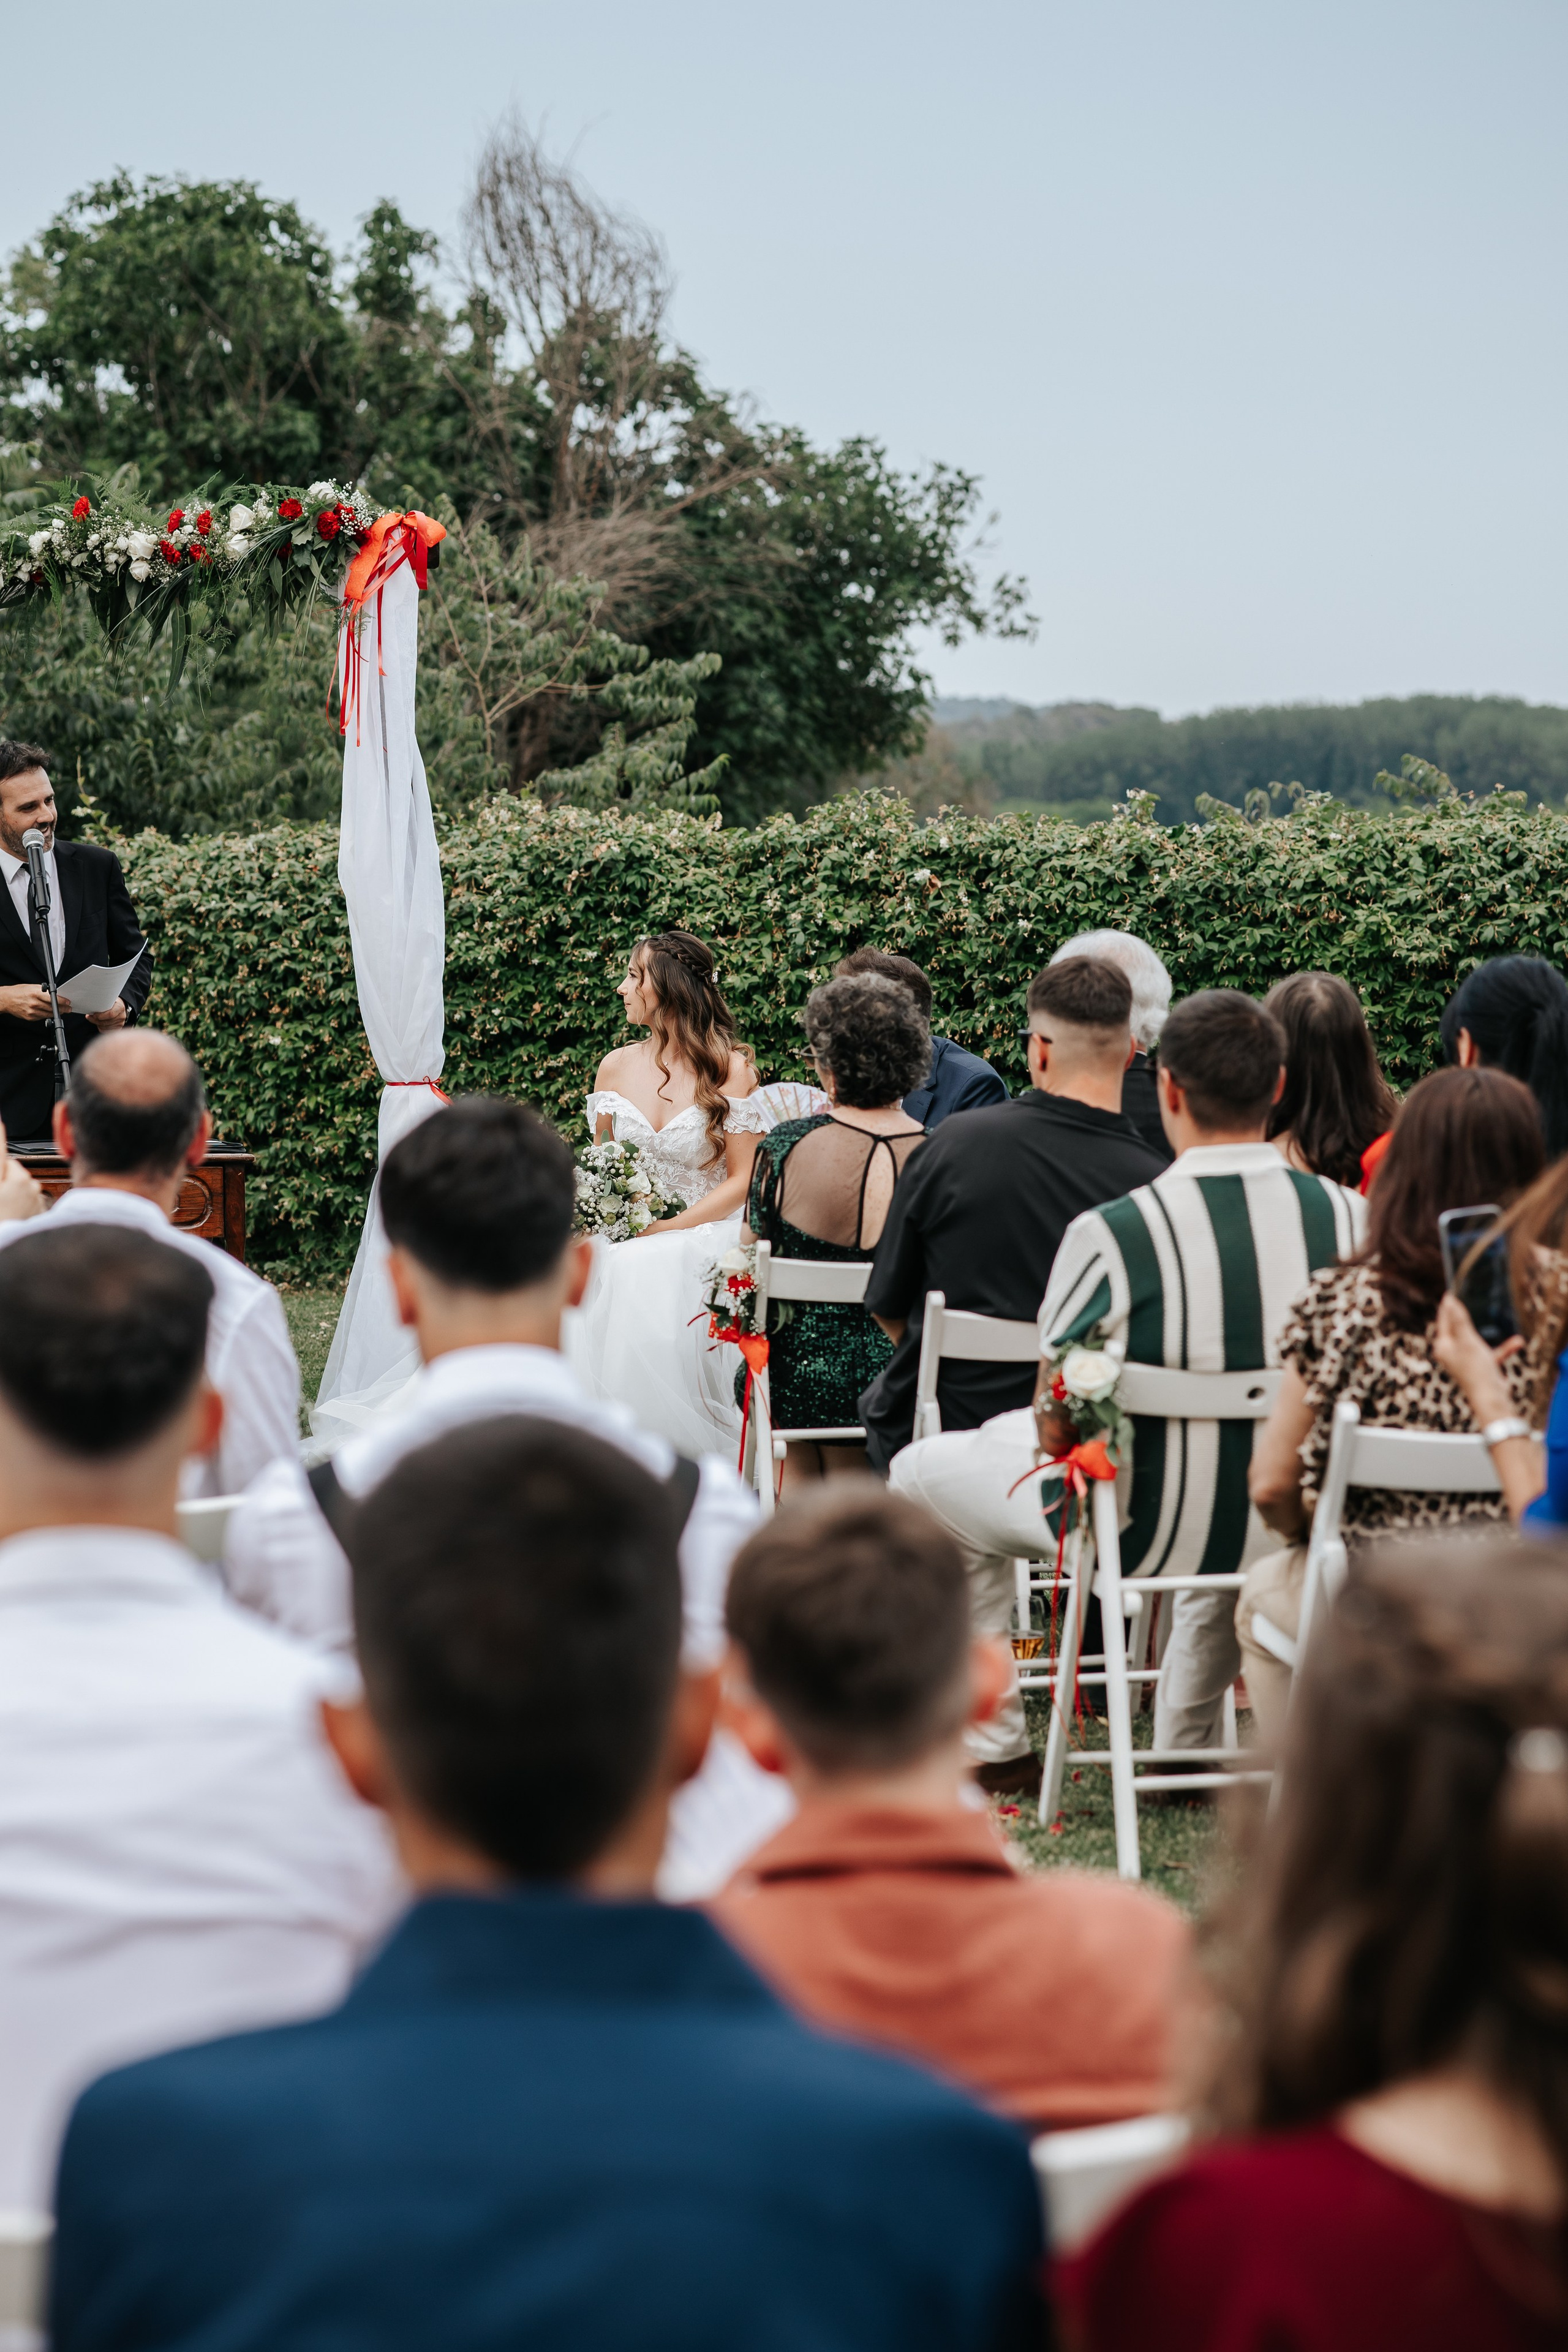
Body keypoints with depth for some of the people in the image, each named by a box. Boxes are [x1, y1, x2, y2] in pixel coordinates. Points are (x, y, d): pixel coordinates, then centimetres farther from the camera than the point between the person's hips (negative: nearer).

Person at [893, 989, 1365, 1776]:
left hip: (1147, 1531, -4)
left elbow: (1056, 1428, -14)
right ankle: (1190, 1745, 44)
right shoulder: (1351, 1216, -11)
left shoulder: (1111, 1233, -23)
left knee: (921, 1474, 21)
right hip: (1297, 1528, 4)